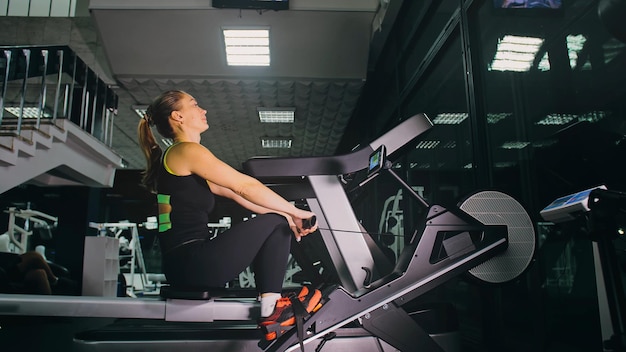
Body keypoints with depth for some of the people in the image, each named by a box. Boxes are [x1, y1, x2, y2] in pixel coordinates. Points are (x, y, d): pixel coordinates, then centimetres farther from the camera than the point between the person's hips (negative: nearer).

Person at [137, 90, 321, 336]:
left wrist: (287, 215, 10)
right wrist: (294, 212, -5)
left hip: (184, 266, 9)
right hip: (192, 262, -9)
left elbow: (234, 193, 16)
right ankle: (271, 307, 3)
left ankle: (272, 305, 9)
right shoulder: (186, 151, -9)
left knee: (279, 227, 14)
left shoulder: (187, 166, 21)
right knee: (274, 222, -2)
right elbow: (244, 186, -12)